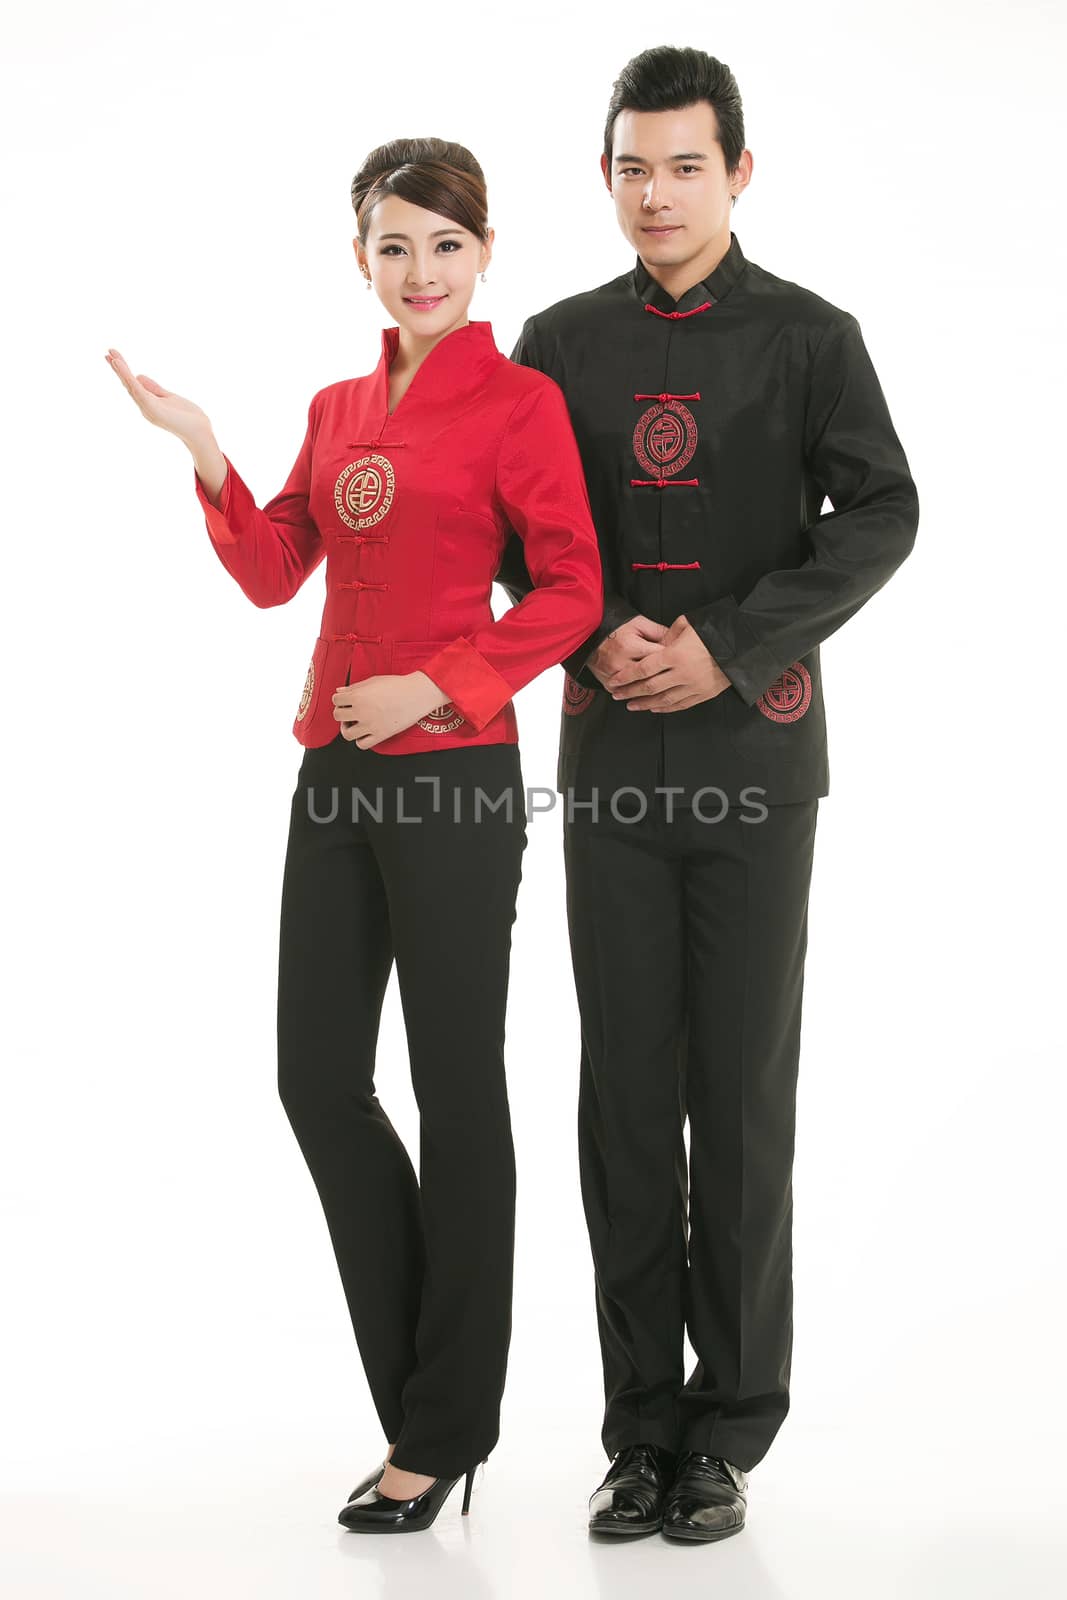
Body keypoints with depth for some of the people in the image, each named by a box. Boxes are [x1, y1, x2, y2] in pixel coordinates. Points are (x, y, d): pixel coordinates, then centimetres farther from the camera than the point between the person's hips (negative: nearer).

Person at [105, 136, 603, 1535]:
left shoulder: (518, 400, -4)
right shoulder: (338, 409, 16)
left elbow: (572, 589, -9)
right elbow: (275, 571, 11)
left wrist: (430, 688, -16)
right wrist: (204, 451, -2)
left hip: (454, 771, -7)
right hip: (337, 770, 7)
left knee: (456, 1089, 1)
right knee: (318, 1077, 7)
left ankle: (446, 1426, 15)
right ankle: (423, 1390, 24)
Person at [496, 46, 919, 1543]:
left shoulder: (810, 336, 1)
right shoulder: (562, 340, 9)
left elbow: (881, 516, -8)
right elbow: (518, 527, 11)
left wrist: (727, 647, -17)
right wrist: (595, 637, -9)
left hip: (756, 751, -2)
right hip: (612, 751, 3)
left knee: (743, 1087, 0)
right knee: (628, 1083, 3)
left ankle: (729, 1432, 11)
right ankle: (643, 1429, 13)